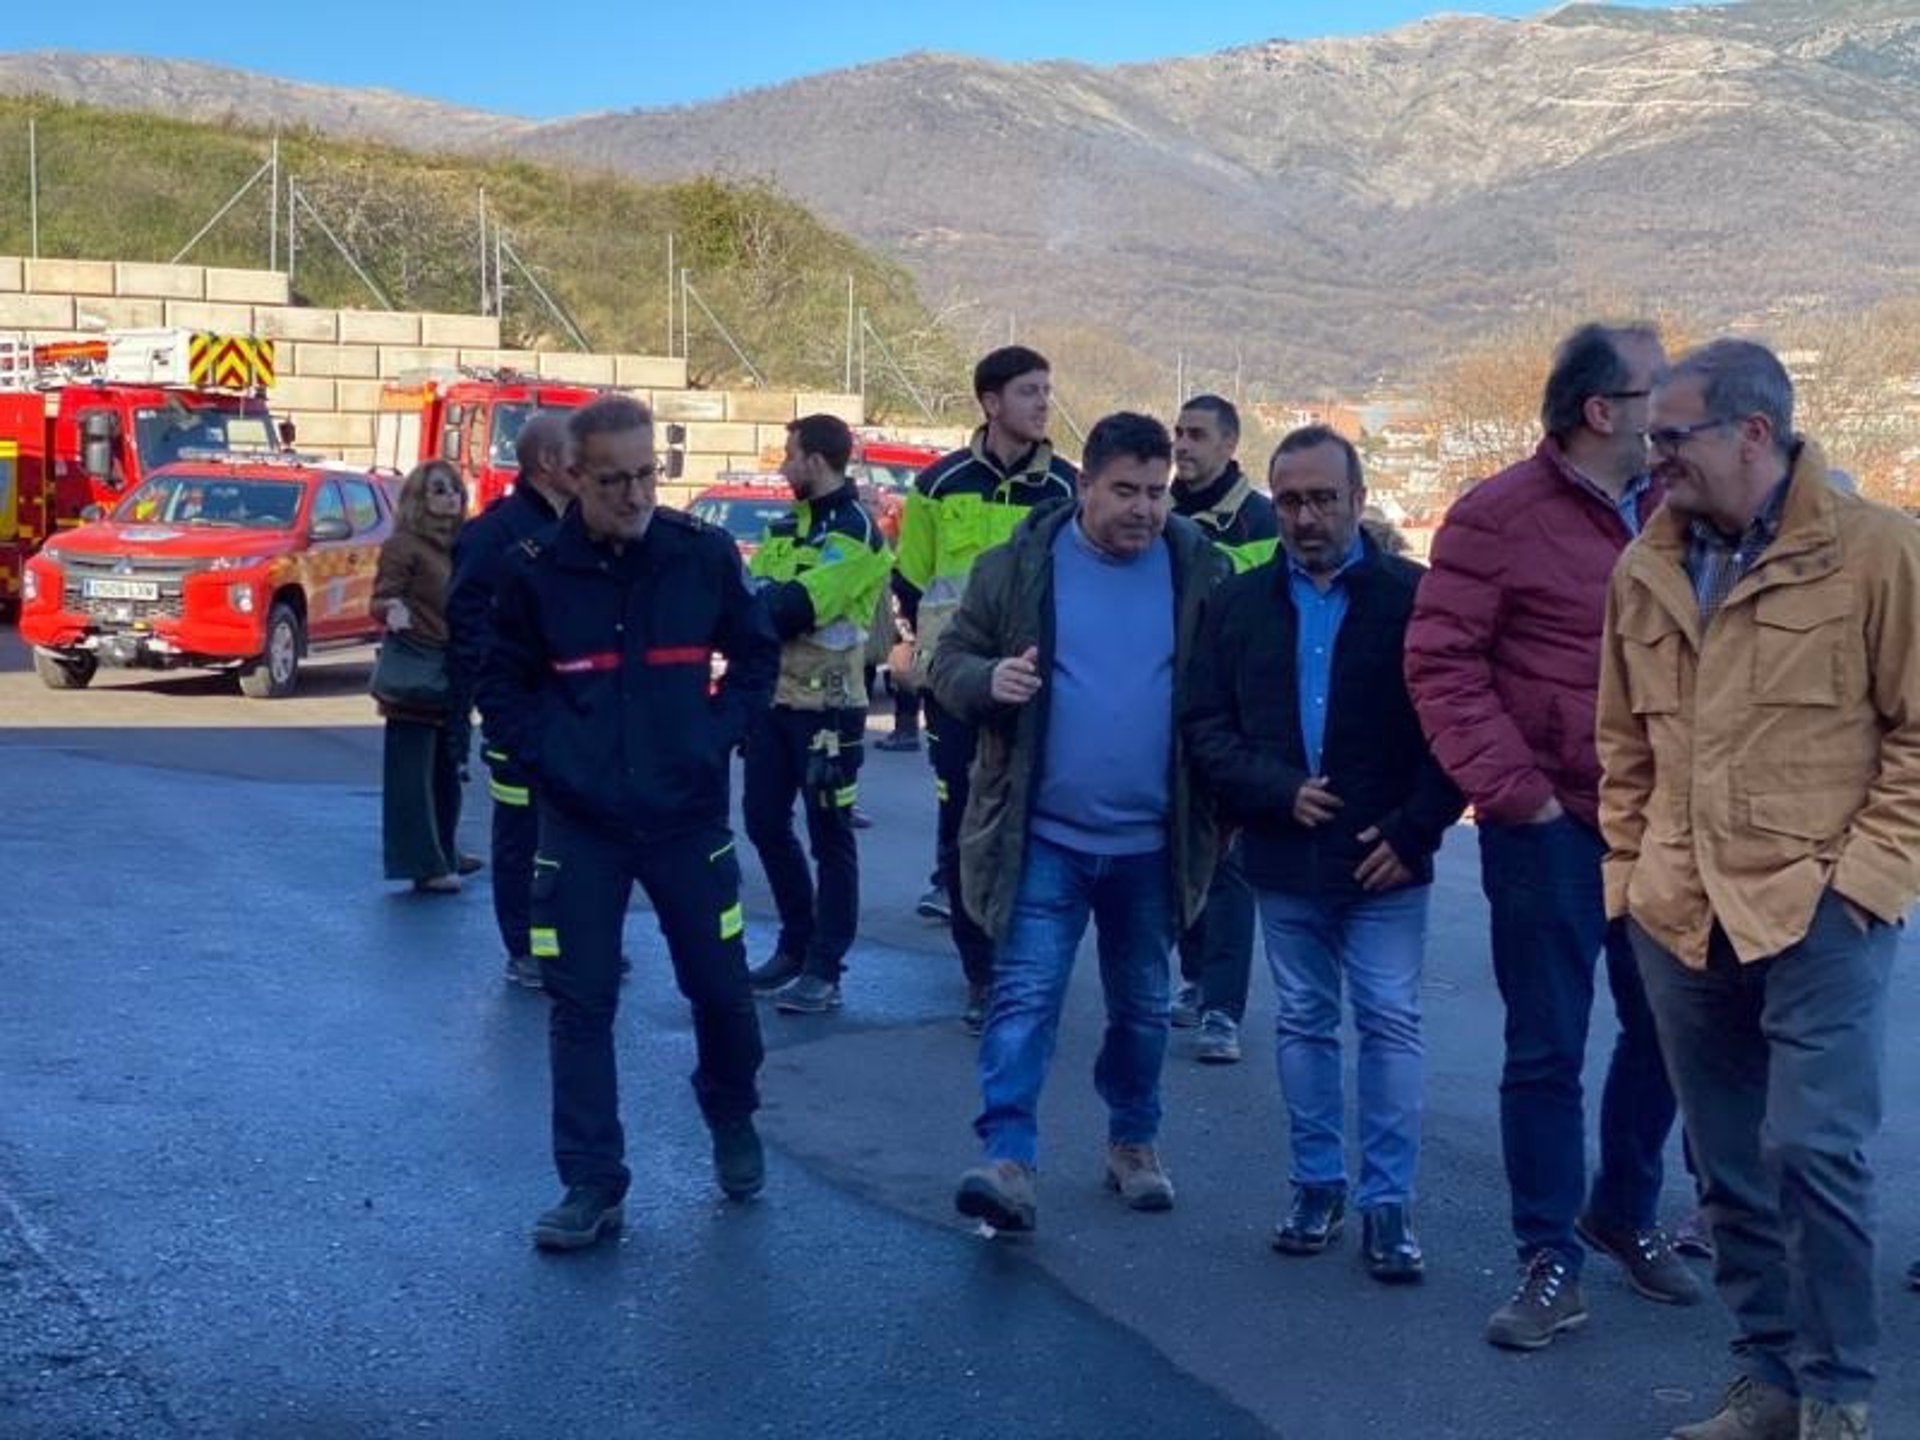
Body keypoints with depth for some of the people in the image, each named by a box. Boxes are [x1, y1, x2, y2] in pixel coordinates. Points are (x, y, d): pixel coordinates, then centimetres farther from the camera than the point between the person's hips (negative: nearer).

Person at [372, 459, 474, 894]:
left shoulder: (456, 546, 14)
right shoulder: (403, 545, -9)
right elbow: (381, 599, -13)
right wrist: (391, 610, -34)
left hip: (451, 678, 8)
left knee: (447, 767, 16)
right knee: (414, 771, -5)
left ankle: (443, 851, 28)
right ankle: (423, 863, -4)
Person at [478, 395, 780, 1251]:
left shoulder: (705, 555, -4)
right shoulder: (535, 570, -5)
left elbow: (756, 656, 8)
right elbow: (501, 684, 5)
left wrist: (717, 737, -3)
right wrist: (546, 759, -7)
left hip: (688, 815, 1)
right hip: (578, 824, 0)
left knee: (720, 987, 9)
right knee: (580, 1004, 1)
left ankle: (733, 1124, 37)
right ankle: (592, 1186, 10)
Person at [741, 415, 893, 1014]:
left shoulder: (856, 533, -12)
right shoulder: (786, 526, 14)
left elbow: (793, 609, -20)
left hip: (825, 706, -8)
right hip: (773, 698, 8)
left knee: (830, 837, -1)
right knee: (765, 821, 12)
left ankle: (824, 971, 4)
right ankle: (796, 944, 27)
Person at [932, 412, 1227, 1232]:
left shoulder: (1199, 570, 0)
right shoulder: (1019, 567, -2)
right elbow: (951, 660, 1)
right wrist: (988, 680, -22)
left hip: (1151, 841, 2)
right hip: (1043, 835, -2)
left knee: (1142, 1004, 16)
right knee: (1025, 995, -8)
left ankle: (1133, 1143, 33)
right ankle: (1008, 1160, -8)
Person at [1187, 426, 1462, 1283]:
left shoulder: (1414, 595, -4)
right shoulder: (1240, 603, 6)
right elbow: (1207, 727, 3)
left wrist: (1415, 830, -10)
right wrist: (1279, 793, -11)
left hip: (1384, 859, -3)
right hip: (1284, 858, 3)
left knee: (1391, 1023, 0)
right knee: (1304, 1023, 12)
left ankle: (1388, 1203, 8)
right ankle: (1317, 1185, 23)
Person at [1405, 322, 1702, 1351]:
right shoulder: (1500, 516, -9)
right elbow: (1441, 663, -11)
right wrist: (1514, 791, -14)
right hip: (1551, 830, -5)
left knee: (1664, 1031, 14)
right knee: (1546, 1051, 3)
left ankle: (1625, 1214, 36)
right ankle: (1551, 1263, 14)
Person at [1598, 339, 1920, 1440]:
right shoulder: (1645, 572, 9)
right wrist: (1630, 869, 11)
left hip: (1819, 912, -5)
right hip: (1681, 917, 5)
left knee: (1814, 1151, -10)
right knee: (1730, 1166, 11)